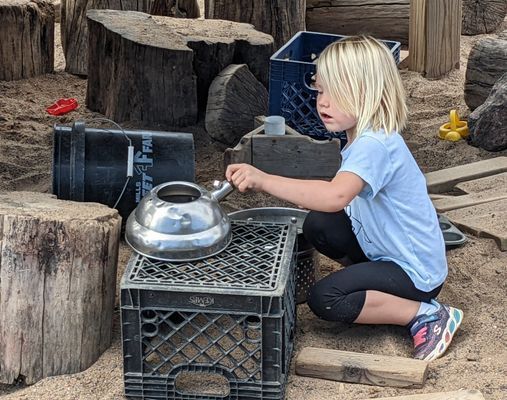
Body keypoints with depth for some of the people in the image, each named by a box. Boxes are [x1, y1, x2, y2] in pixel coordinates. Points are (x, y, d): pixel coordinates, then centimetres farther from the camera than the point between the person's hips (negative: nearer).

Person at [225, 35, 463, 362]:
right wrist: (313, 197, -6)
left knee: (325, 300, -17)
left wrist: (263, 180, -46)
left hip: (417, 272, -9)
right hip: (386, 249, 9)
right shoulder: (365, 137, 3)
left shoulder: (374, 145, -29)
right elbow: (345, 195, 11)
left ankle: (427, 314, -7)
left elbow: (335, 196, -46)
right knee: (317, 225, -2)